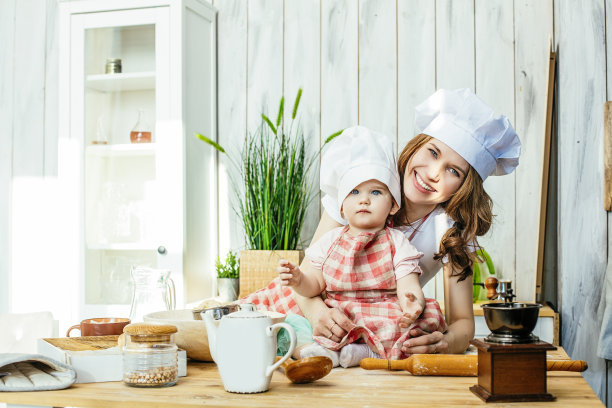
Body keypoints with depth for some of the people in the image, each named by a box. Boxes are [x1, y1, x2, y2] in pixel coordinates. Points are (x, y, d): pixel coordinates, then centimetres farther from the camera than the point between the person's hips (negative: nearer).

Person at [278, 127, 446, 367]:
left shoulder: (396, 243, 1)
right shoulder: (330, 241, 9)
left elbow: (408, 287, -10)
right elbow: (316, 284, 7)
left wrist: (412, 304, -34)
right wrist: (299, 280, -17)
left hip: (384, 319, -1)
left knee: (429, 317, -28)